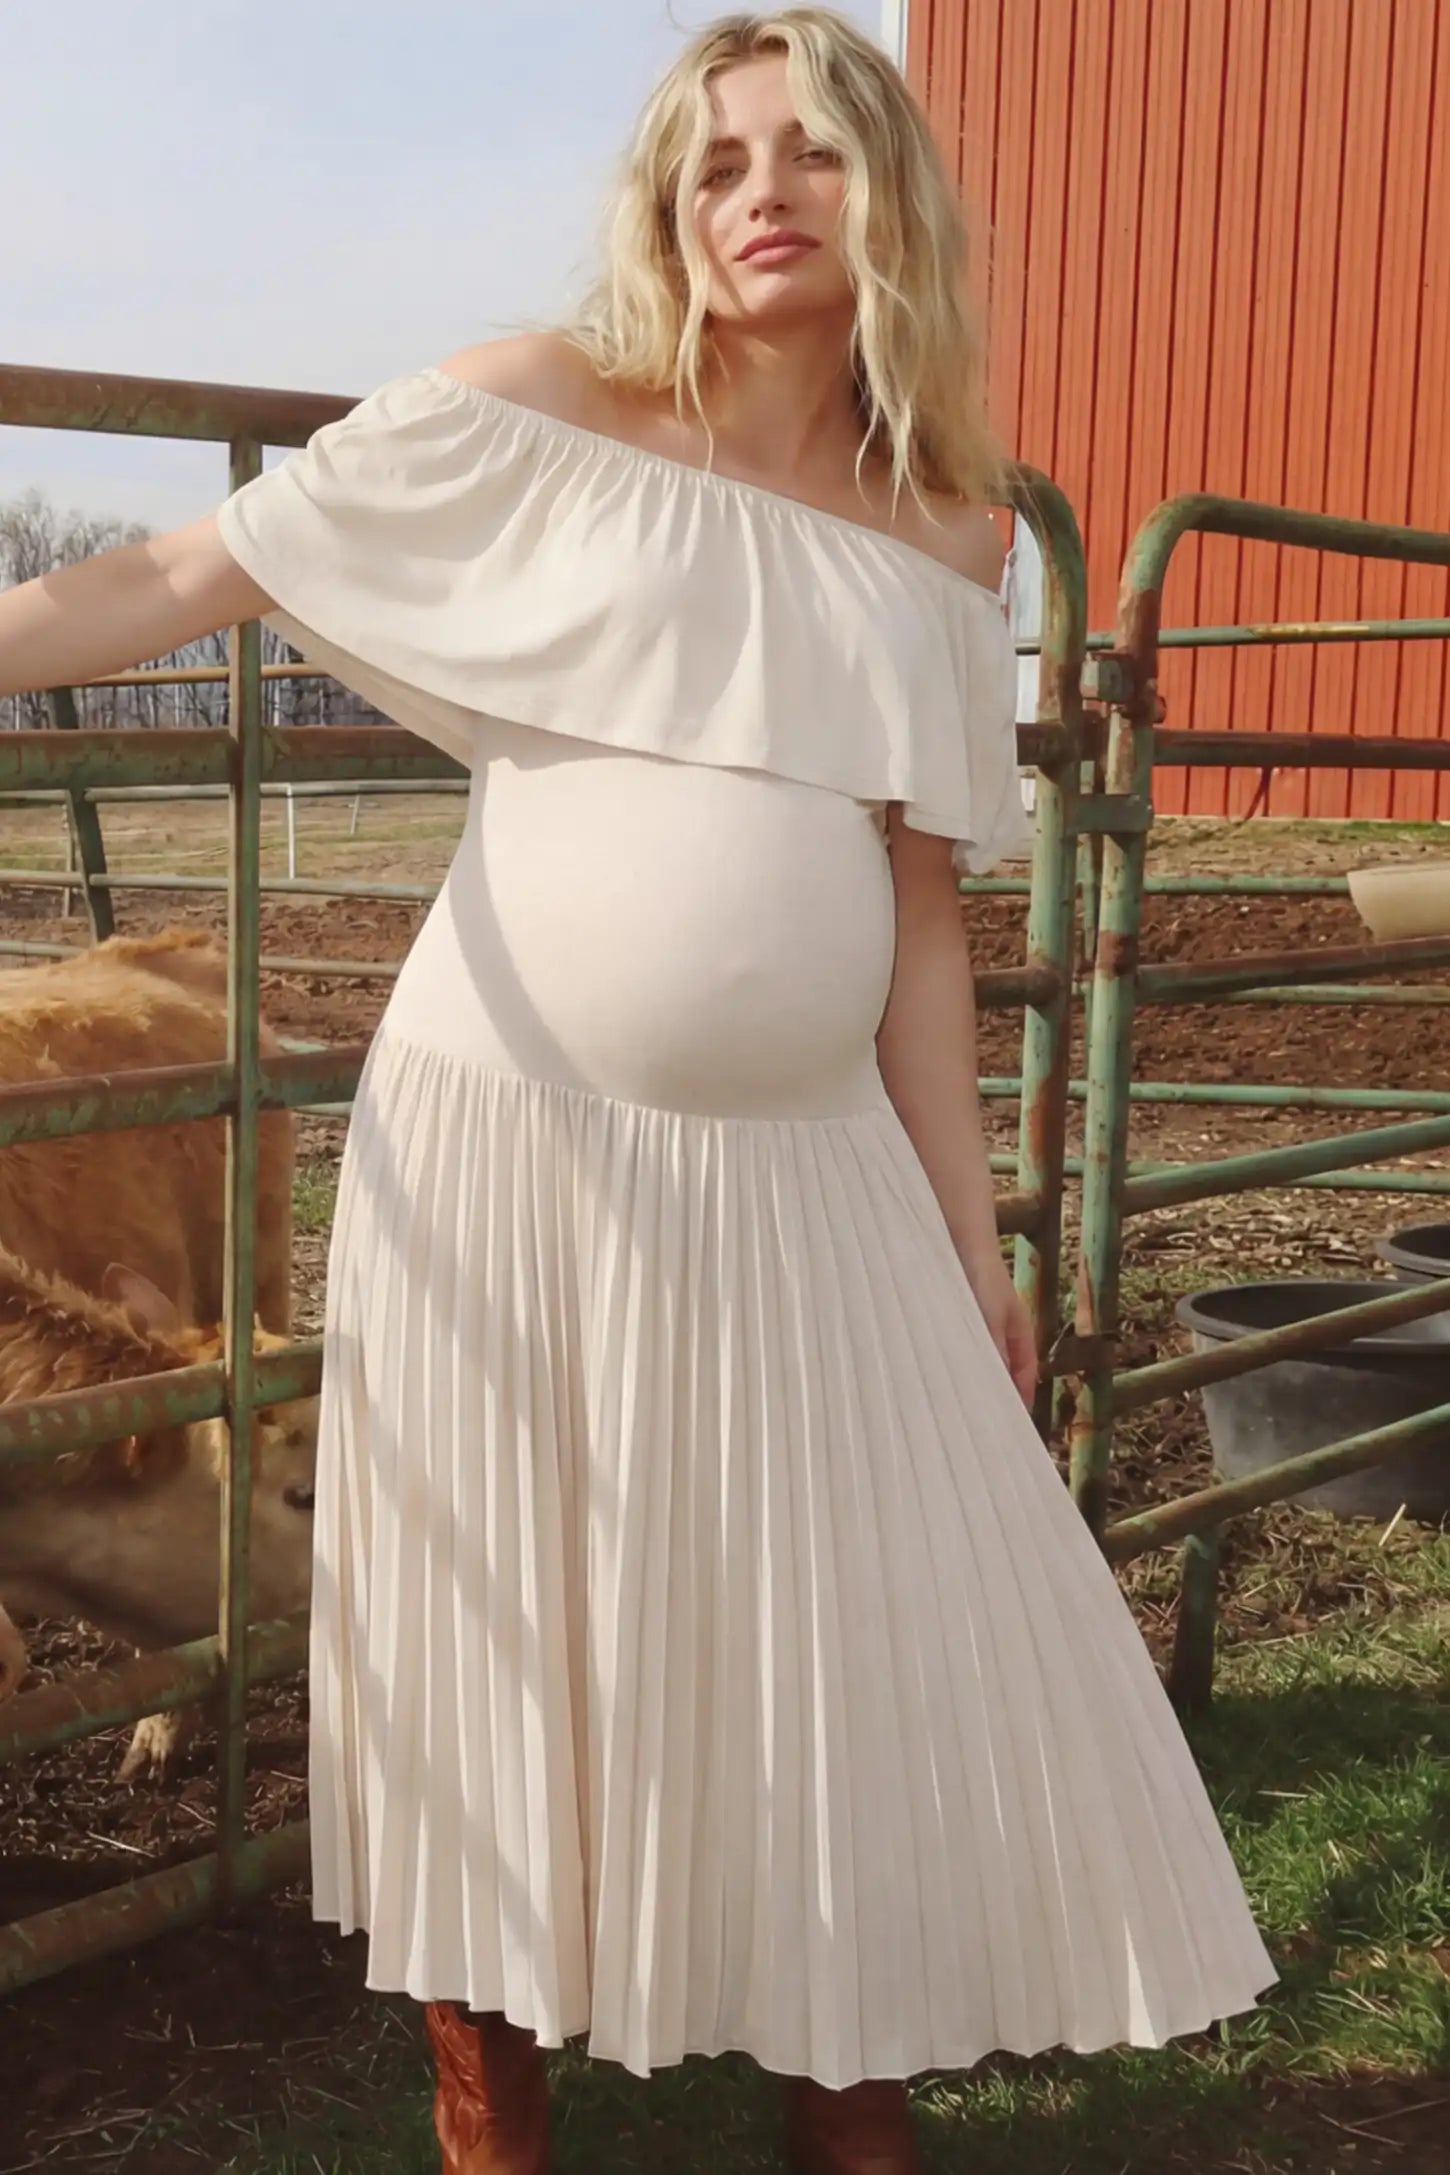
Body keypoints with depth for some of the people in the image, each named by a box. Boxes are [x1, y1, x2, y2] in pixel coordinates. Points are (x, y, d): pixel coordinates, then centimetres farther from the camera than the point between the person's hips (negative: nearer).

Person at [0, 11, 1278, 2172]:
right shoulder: (539, 419, -1)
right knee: (503, 1648, 9)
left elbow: (917, 913, 9)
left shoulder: (941, 537, 8)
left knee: (880, 1660, 7)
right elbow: (186, 574, -3)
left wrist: (969, 1238, 8)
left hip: (804, 1177, 3)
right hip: (512, 1145, -3)